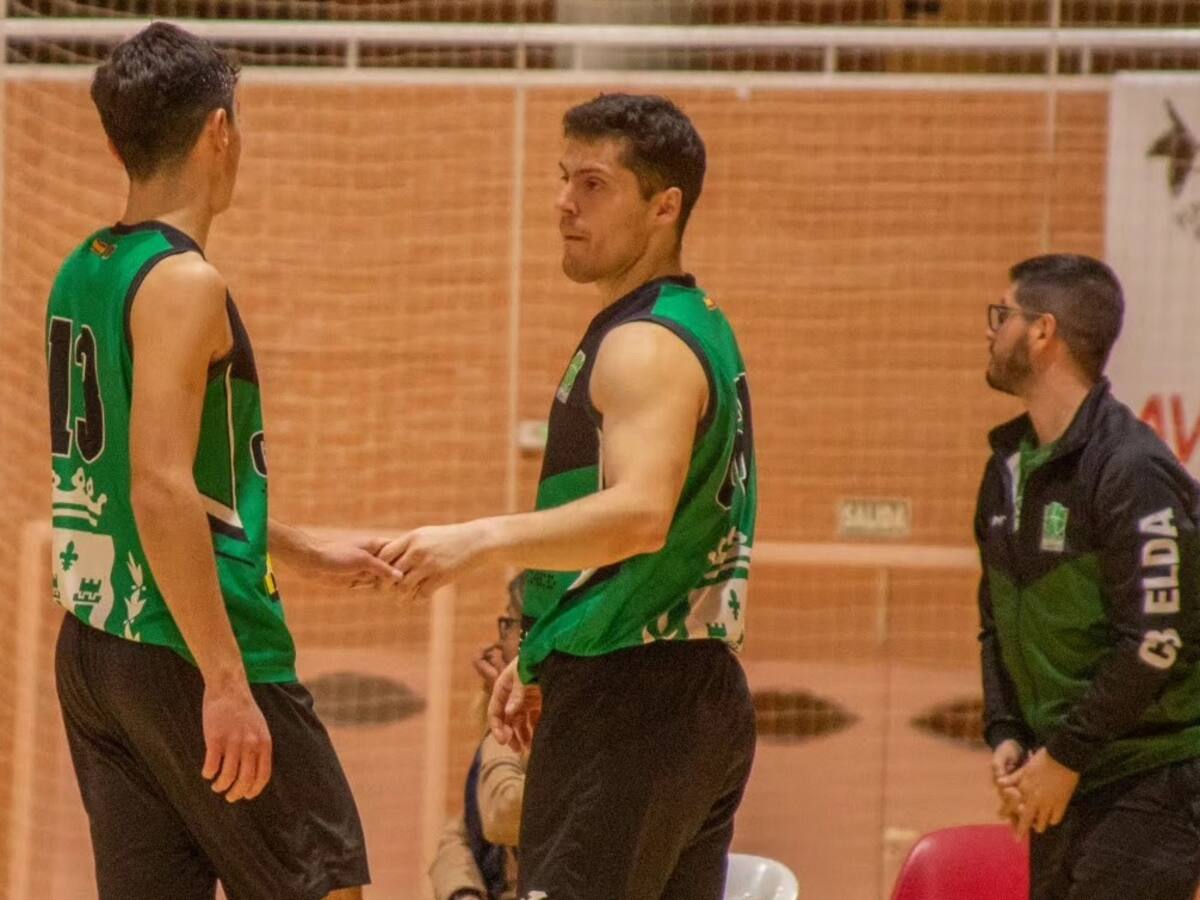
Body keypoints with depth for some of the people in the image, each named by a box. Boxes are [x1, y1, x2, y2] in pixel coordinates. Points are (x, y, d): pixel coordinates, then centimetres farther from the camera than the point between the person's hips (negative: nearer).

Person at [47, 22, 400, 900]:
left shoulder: (83, 273, 13)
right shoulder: (182, 283, -14)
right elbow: (161, 490, -23)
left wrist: (305, 552, 32)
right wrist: (227, 682, -24)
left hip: (95, 651, 8)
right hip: (188, 653, -8)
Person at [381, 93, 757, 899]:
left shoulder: (647, 348, -14)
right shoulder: (700, 329, 18)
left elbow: (640, 515, -31)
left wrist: (484, 540, -37)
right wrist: (544, 659, 24)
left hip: (628, 706, -11)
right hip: (702, 697, 11)